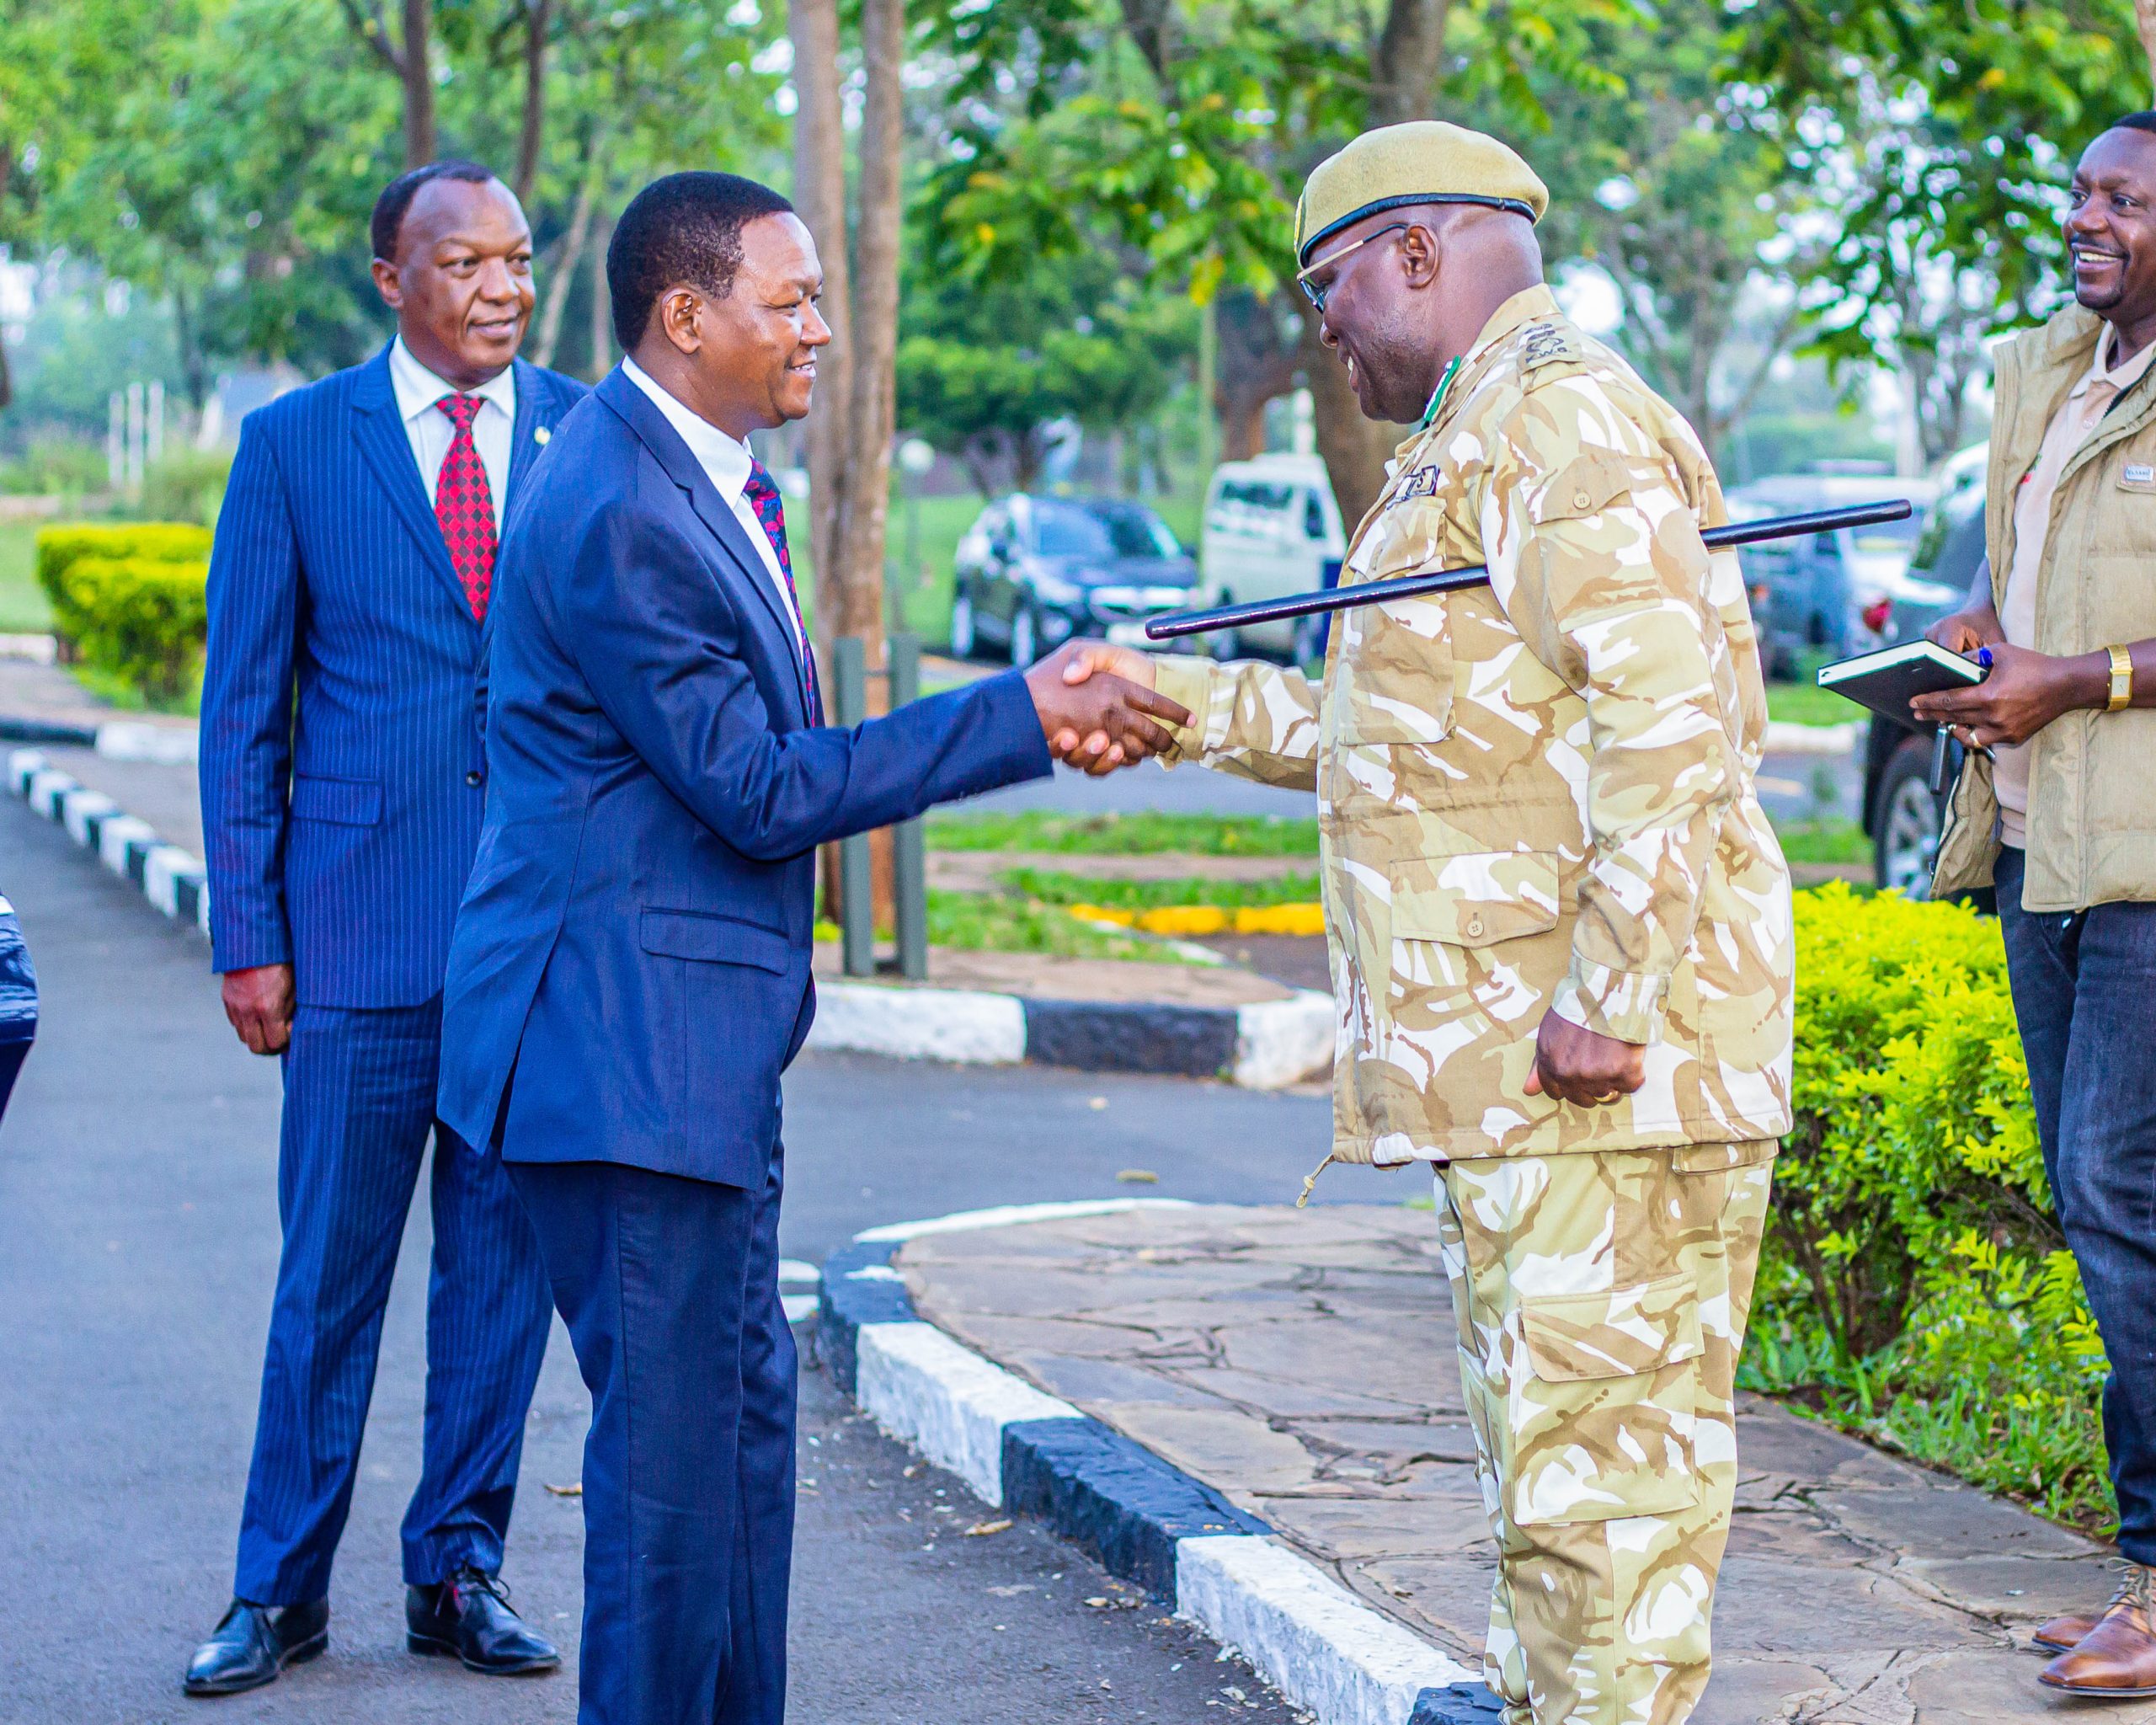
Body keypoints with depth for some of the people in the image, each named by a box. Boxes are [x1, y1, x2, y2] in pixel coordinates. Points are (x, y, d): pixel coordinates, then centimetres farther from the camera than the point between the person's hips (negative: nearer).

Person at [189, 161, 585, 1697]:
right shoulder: (295, 445, 3)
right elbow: (242, 709, 4)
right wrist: (247, 933, -2)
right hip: (363, 922, -2)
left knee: (507, 1265, 8)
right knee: (329, 1269, 3)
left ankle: (459, 1570, 20)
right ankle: (282, 1589, 14)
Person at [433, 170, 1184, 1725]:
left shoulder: (700, 484, 13)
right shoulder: (620, 514, -20)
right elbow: (756, 789, -19)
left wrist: (1035, 719, 4)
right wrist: (1018, 717, -16)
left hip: (700, 1041, 11)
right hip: (624, 1041, -11)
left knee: (744, 1403, 17)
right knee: (671, 1432, -4)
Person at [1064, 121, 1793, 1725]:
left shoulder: (1565, 420, -12)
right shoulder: (1475, 442, 22)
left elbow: (1662, 717, -22)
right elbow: (1408, 733, 27)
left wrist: (1609, 994, -24)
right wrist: (1178, 700, 23)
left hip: (1595, 1063, -11)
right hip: (1509, 1057, 11)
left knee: (1589, 1438, -8)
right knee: (1556, 1429, 15)